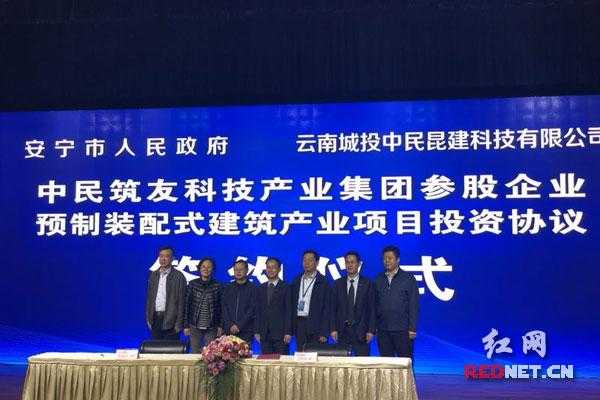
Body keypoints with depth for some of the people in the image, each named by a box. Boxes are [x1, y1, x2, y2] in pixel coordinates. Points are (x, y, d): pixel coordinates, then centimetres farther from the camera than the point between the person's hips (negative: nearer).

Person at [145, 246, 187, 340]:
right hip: (155, 319, 5)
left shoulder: (178, 276, -6)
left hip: (170, 319, -5)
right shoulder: (153, 275, 11)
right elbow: (149, 297, 13)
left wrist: (179, 323, -11)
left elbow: (181, 301, -7)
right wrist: (148, 318, 8)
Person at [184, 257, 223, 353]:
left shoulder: (217, 286, 1)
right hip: (195, 326, 1)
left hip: (211, 328, -1)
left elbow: (220, 307, 3)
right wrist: (186, 325, -1)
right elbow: (187, 305, 3)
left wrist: (220, 326, -1)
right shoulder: (193, 284, 2)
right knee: (195, 353, 5)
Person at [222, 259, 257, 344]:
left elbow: (252, 309, -4)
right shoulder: (228, 288, 14)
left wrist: (239, 325, -11)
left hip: (246, 331, -3)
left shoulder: (253, 288, 3)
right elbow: (224, 308, 8)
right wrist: (230, 325, -5)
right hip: (229, 330, 3)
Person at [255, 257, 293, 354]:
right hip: (264, 334, 4)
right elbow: (258, 311, 13)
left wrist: (288, 332, -11)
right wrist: (257, 331, 6)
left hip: (280, 333, -4)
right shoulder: (261, 288, 14)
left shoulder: (285, 287, 0)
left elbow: (289, 311, -4)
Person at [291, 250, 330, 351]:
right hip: (299, 323, 4)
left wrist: (324, 333, -11)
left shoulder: (323, 282, -2)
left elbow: (326, 308, -5)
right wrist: (290, 329, 7)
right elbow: (293, 304, 14)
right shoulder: (297, 281, 12)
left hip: (315, 325, -4)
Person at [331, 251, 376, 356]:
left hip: (361, 332, -2)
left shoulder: (368, 284, 2)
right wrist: (334, 329, -1)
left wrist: (371, 330, -6)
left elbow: (372, 309, 1)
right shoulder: (338, 284, 8)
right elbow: (334, 308, 7)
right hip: (342, 331, 2)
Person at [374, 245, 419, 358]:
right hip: (382, 330, 3)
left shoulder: (408, 278, 0)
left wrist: (412, 328, -8)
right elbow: (375, 304, 12)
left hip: (402, 330, -3)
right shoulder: (379, 279, 11)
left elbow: (414, 305, -3)